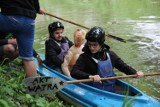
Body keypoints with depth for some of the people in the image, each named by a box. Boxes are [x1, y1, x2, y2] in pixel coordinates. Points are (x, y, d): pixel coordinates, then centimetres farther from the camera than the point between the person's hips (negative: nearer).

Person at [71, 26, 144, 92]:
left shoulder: (110, 55, 6)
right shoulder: (84, 58, -7)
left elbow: (123, 66, 13)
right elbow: (74, 72, -20)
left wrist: (135, 73, -6)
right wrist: (90, 76, -36)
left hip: (111, 91, 4)